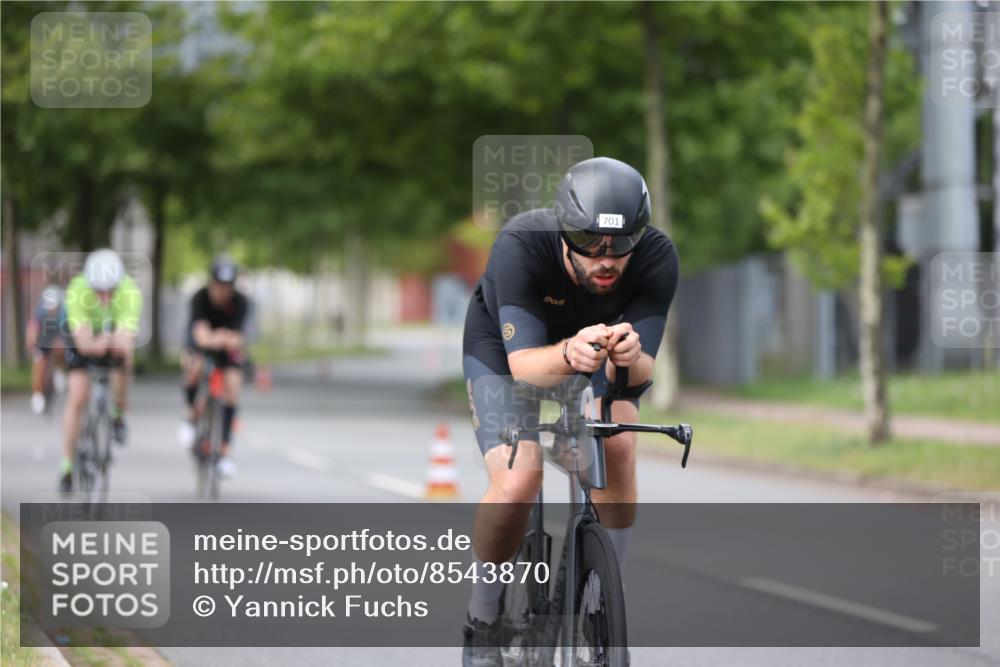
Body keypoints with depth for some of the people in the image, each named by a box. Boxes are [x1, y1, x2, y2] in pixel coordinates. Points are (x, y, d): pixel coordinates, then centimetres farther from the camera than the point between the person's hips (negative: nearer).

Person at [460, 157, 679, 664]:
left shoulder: (657, 258, -31)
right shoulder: (520, 246, -38)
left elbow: (643, 370, -31)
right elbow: (523, 362, -40)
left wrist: (629, 357, -55)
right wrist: (568, 355, -62)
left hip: (597, 344, 2)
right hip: (504, 346, -2)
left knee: (618, 450, -26)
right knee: (517, 483, -23)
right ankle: (483, 621, 1)